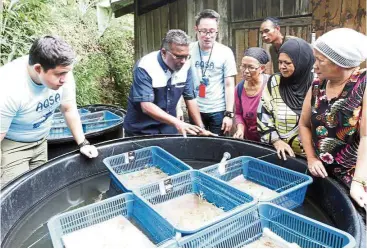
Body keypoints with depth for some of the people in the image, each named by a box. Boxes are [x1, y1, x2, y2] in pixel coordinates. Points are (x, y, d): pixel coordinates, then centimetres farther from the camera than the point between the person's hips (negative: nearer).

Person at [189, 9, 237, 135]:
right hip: (194, 109, 1)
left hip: (218, 110, -1)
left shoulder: (225, 52, -5)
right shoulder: (188, 50, -2)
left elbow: (229, 85, -4)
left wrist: (229, 114, -7)